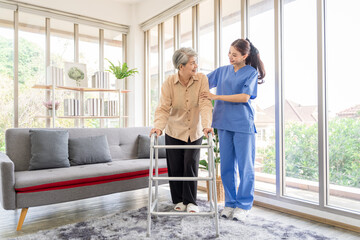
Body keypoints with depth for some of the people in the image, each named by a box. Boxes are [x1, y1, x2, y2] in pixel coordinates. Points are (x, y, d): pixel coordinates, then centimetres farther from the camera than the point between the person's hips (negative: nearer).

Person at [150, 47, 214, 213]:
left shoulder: (201, 79, -10)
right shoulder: (169, 82, -11)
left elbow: (205, 104, -20)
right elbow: (163, 107, -17)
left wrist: (206, 125, -34)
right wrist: (159, 126, -34)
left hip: (195, 132, 0)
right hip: (174, 132, 0)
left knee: (191, 165, -5)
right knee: (175, 168, 5)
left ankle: (190, 201, 13)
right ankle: (179, 201, 24)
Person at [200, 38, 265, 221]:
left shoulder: (251, 72, 0)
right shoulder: (223, 70, 13)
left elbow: (244, 97, -11)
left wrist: (216, 97, -12)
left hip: (243, 124, -4)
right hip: (224, 123, 4)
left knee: (245, 166, 3)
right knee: (226, 166, 9)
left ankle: (244, 205, 17)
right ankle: (230, 203, 23)